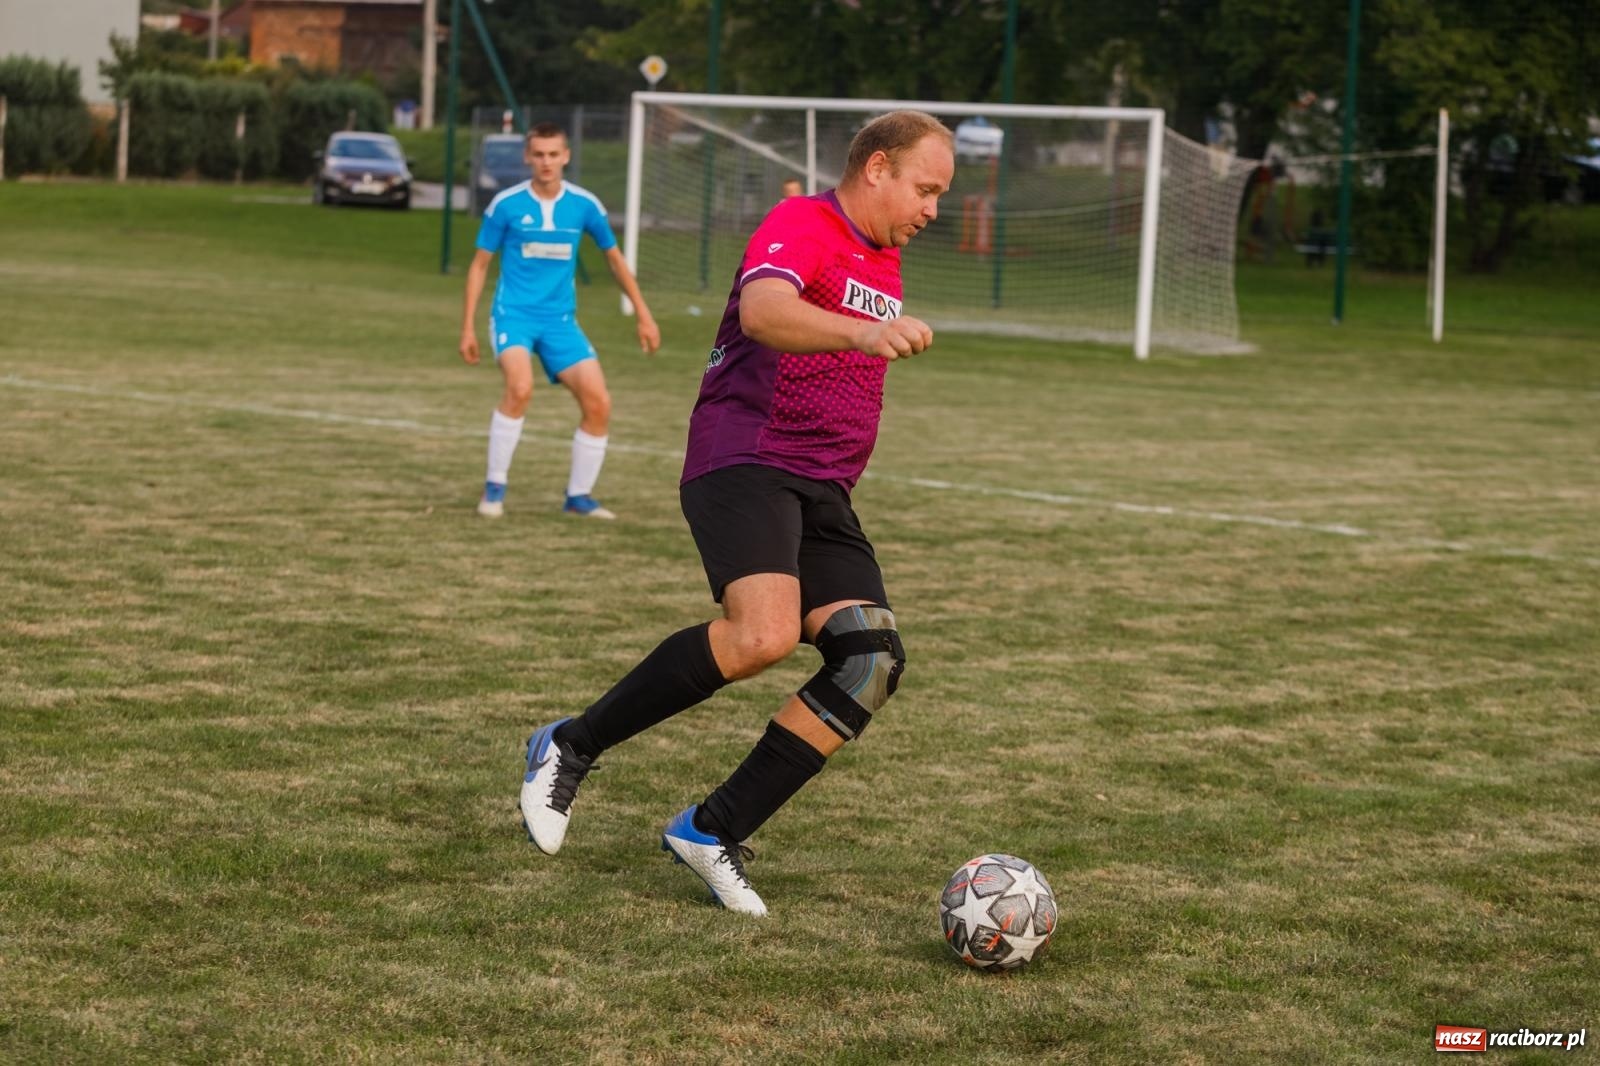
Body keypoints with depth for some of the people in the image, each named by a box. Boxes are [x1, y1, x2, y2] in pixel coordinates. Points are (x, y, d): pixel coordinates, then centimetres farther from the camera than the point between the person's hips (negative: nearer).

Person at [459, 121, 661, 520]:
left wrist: (643, 315, 13)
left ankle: (578, 496, 10)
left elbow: (614, 258, 14)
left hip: (559, 320, 3)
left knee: (599, 404, -9)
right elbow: (480, 264, 4)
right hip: (514, 313, -3)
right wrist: (468, 327, 1)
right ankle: (494, 487, -15)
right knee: (520, 387, -30)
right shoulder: (506, 204, -6)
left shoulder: (584, 205, 0)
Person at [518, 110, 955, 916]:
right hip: (744, 463, -9)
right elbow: (763, 311, -31)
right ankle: (570, 749, -12)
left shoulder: (883, 261, 21)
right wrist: (865, 333, -46)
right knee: (764, 633, -31)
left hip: (821, 490, 9)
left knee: (872, 658, -12)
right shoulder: (801, 226, -7)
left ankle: (714, 830, -4)